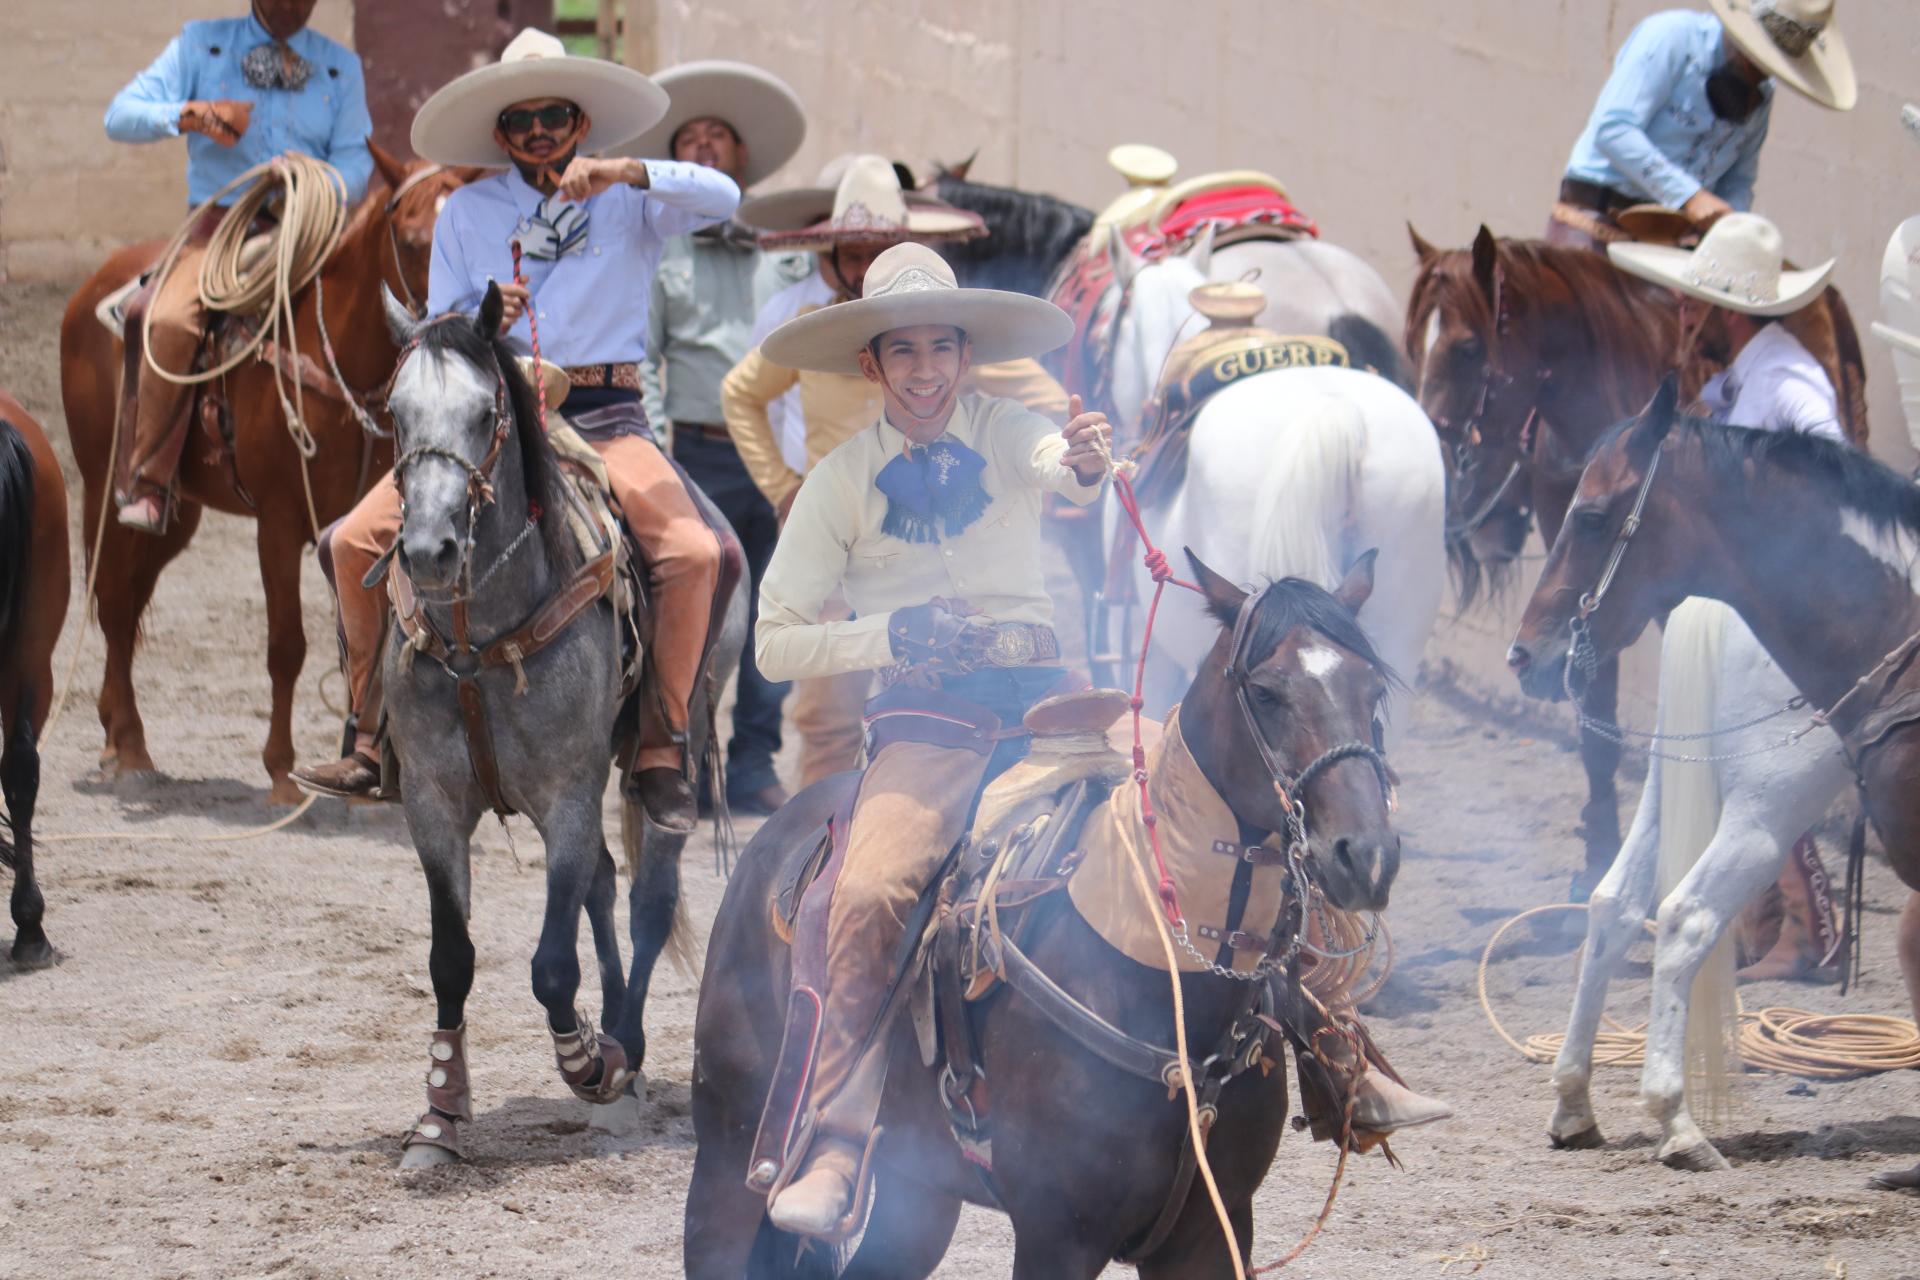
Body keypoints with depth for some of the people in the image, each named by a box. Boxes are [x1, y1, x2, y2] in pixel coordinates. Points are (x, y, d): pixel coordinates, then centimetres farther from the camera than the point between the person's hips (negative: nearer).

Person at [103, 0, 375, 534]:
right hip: (219, 223, -2)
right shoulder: (201, 44, 9)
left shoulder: (341, 67, 14)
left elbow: (355, 163, 5)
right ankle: (145, 484, -21)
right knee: (171, 320, -30)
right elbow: (122, 115, 2)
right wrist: (189, 115, -18)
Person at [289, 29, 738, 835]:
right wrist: (483, 324, -11)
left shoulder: (629, 204, 6)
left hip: (602, 416, -2)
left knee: (692, 551, -27)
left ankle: (661, 751, -13)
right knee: (357, 541, -13)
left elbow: (722, 198, -11)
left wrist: (623, 173, -23)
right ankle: (375, 738, -1)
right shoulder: (467, 214, 12)